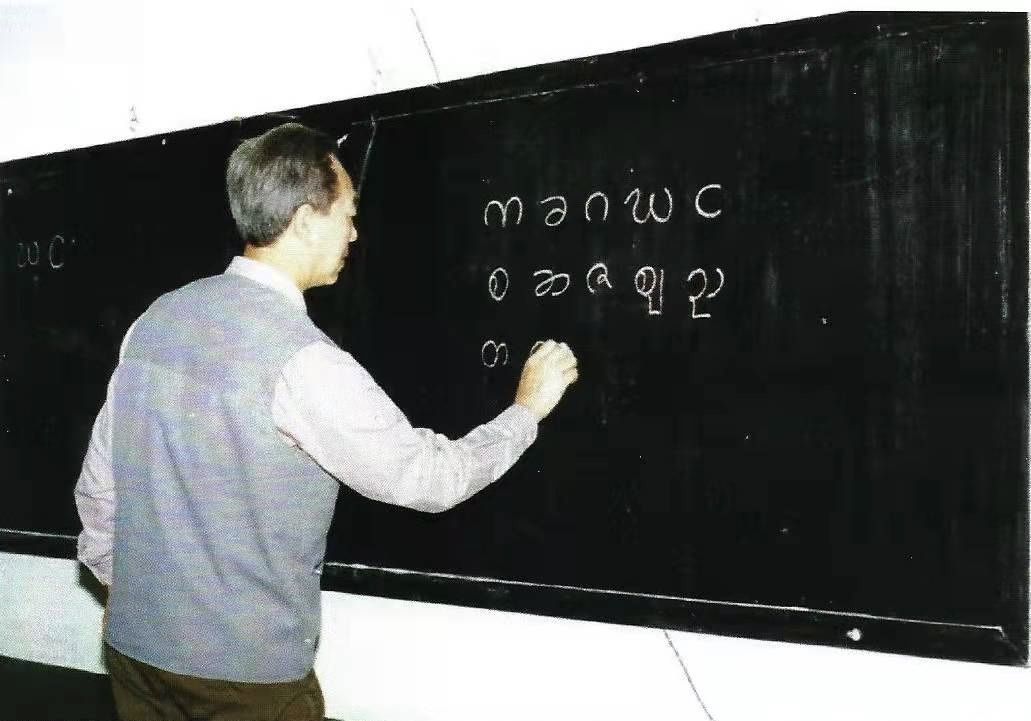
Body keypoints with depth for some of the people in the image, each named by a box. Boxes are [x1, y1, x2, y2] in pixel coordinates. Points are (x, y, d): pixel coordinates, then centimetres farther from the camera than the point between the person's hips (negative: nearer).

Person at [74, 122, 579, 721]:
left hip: (137, 644, 7)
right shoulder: (300, 359, -22)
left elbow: (98, 484, 7)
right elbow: (430, 478, -13)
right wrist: (527, 409, 2)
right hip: (245, 665, -6)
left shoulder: (154, 321, -1)